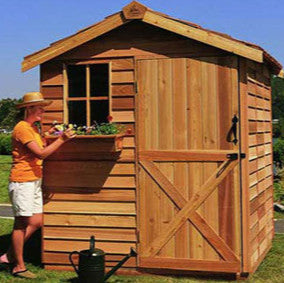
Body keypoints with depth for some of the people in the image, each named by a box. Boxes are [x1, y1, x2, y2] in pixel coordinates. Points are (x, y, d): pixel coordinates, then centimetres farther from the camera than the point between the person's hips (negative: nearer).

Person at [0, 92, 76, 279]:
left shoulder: (34, 129, 19)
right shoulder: (22, 128, -13)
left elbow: (41, 151, 12)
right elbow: (41, 153, -18)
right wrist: (61, 139, -16)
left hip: (34, 181, 10)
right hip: (22, 181, -10)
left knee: (36, 223, 8)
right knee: (22, 223, -3)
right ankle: (19, 267, 6)